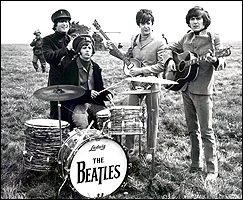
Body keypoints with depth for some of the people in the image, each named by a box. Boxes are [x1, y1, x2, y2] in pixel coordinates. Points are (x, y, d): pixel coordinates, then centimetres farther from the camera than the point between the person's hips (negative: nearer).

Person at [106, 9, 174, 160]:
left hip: (152, 85, -4)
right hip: (135, 84, 5)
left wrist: (141, 70, -19)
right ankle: (130, 148, 21)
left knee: (152, 119, 7)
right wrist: (113, 50, 6)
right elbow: (128, 57, 19)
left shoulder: (159, 43, -11)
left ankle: (150, 151, 22)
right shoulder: (134, 40, 7)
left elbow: (162, 65, -16)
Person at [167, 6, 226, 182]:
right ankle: (196, 164, 26)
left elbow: (222, 63, -11)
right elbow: (171, 49, 25)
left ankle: (212, 170, 6)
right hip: (186, 88, 6)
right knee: (192, 129, 14)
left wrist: (214, 60, -33)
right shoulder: (187, 37, 10)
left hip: (202, 90, -6)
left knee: (206, 131, -3)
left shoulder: (213, 38, -5)